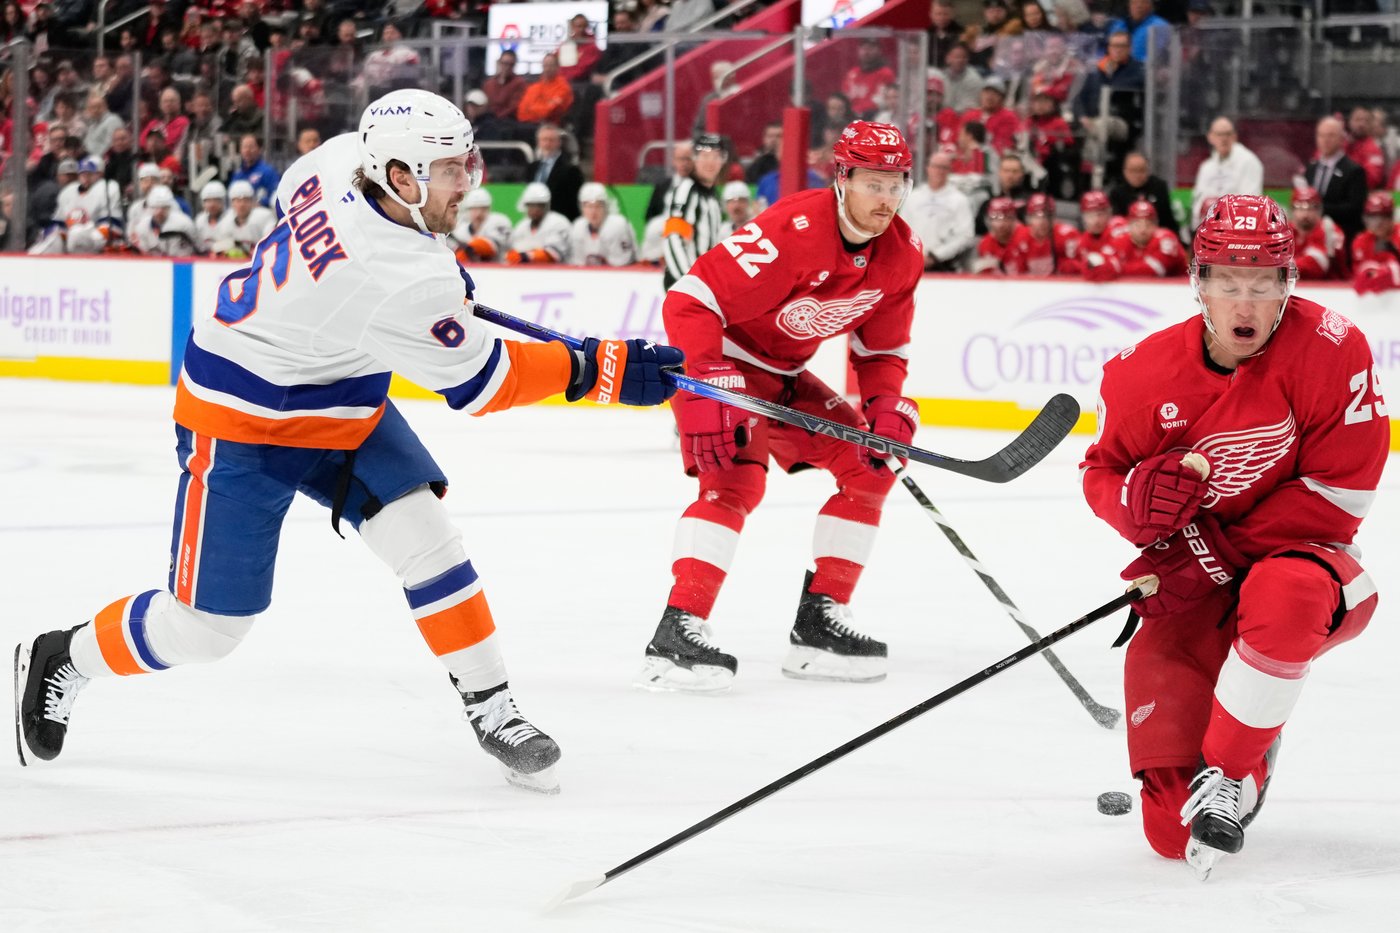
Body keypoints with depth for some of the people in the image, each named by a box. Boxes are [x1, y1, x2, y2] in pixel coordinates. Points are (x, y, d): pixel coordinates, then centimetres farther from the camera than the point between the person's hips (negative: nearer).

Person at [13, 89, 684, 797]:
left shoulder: (340, 158, -13)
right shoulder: (400, 283, -35)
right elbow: (481, 384, -24)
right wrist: (602, 370, -20)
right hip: (241, 426, -9)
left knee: (425, 538, -6)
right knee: (206, 626, 0)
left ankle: (490, 708, 3)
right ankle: (61, 661, 24)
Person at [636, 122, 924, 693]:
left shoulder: (902, 255, -5)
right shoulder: (793, 231, -30)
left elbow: (882, 350, 9)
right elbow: (689, 302, -33)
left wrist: (889, 405, -10)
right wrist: (706, 389, -40)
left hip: (783, 375, 9)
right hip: (719, 358, -9)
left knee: (869, 468, 6)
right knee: (735, 480, -27)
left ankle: (820, 621, 11)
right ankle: (676, 636, -31)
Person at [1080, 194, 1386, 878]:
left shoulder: (1329, 348, -17)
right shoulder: (1150, 372, -9)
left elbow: (1340, 493, -16)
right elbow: (1103, 472, 6)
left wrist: (1223, 549, -21)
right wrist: (1138, 500, -20)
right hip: (1191, 583, 2)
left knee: (1284, 594, -44)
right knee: (1174, 833, -11)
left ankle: (1229, 776, -24)